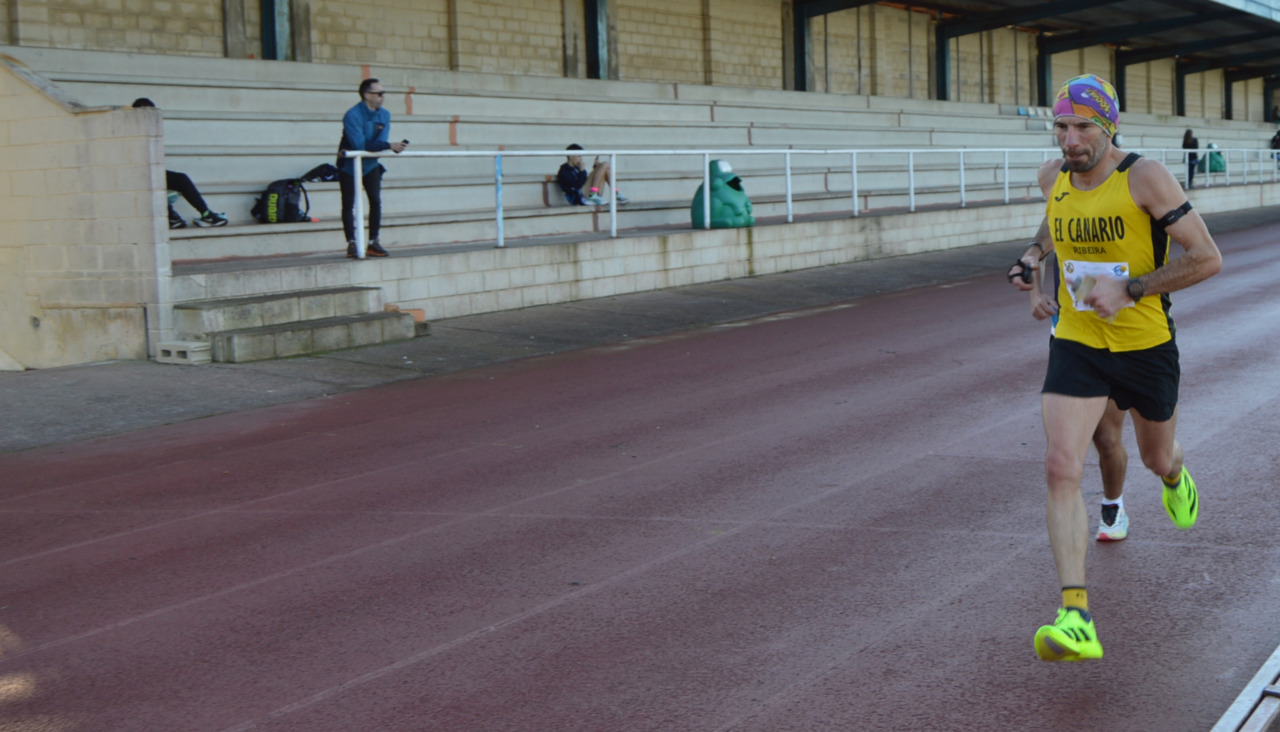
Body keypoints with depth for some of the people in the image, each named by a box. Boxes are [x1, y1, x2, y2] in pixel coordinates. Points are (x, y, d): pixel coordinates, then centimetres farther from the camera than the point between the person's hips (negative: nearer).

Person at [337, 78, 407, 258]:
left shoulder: (384, 115, -4)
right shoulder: (352, 116, -23)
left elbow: (381, 141, -13)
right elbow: (359, 145, -31)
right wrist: (389, 146, -34)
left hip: (370, 164, 5)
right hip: (349, 165, -5)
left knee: (376, 201, -4)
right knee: (349, 204, -4)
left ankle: (373, 242, 3)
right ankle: (351, 243, 0)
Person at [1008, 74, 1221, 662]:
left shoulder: (1145, 178, -18)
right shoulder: (1052, 176, -1)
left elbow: (1208, 258, -19)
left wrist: (1130, 289, -24)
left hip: (1146, 346, -2)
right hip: (1076, 346, 2)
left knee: (1156, 457, 22)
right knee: (1061, 469, -17)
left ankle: (1174, 476, 65)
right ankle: (1076, 619, -22)